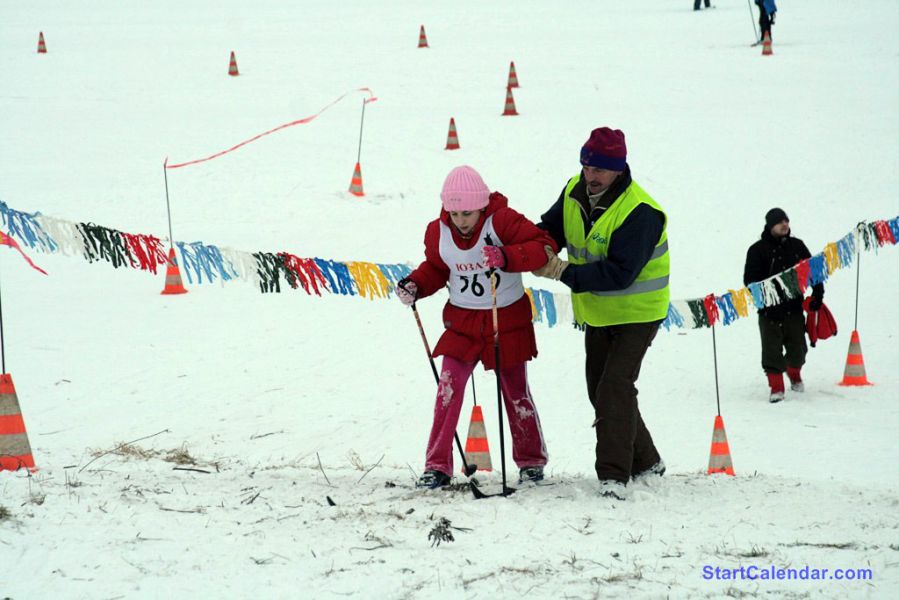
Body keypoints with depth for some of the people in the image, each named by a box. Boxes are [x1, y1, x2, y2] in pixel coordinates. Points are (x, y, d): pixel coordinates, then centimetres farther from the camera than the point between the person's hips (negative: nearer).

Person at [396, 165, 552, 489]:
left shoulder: (502, 221, -17)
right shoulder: (438, 232, -4)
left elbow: (542, 246, -23)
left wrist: (507, 257, -38)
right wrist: (414, 286, -7)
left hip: (507, 320, -2)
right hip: (462, 321, 2)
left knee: (515, 392, 10)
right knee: (449, 388, -11)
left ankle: (531, 460, 29)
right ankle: (438, 465, -4)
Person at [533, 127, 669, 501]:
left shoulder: (639, 212, -27)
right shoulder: (575, 193, -4)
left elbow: (619, 273, -32)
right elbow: (550, 228, 10)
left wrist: (565, 273, -37)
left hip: (637, 313, -8)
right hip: (597, 313, 8)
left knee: (615, 385, -20)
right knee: (600, 389, 14)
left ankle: (614, 474, -20)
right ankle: (645, 462, 30)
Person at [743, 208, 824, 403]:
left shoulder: (797, 246, 8)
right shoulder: (758, 250, -4)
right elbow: (750, 279, -6)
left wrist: (818, 295, 8)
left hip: (794, 308, 3)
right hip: (769, 311, -3)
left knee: (797, 348, 10)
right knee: (772, 350, -5)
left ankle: (795, 375, 38)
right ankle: (776, 387, 4)